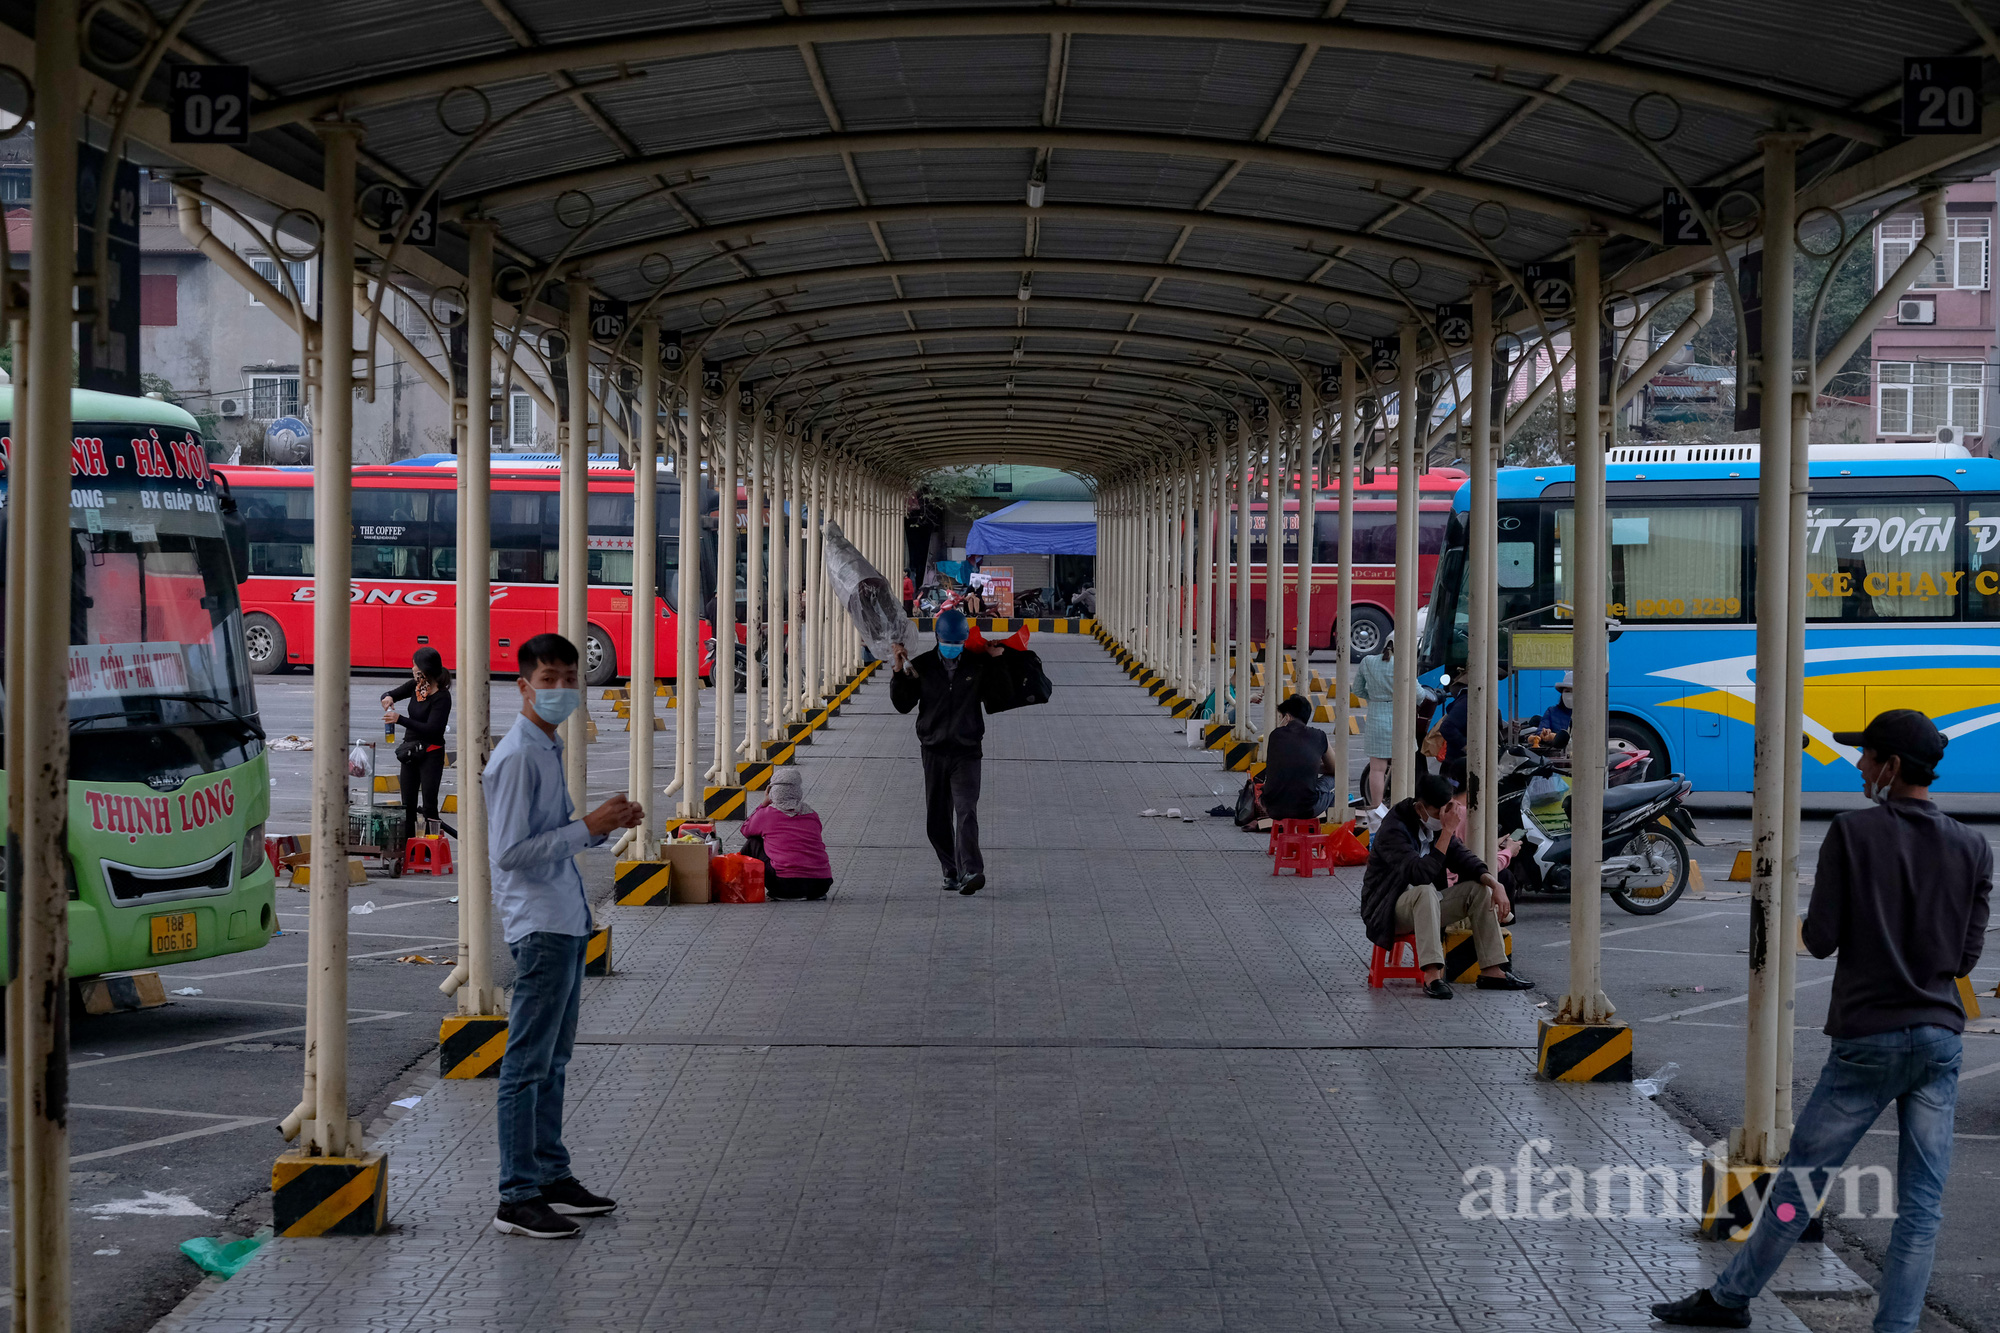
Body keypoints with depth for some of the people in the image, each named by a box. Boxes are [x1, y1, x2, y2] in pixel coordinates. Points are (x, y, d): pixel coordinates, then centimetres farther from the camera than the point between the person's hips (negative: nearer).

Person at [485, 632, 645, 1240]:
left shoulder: (550, 750, 15)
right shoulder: (516, 757, -15)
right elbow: (511, 852, -21)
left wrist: (605, 824, 6)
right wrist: (589, 827, -20)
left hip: (567, 922, 10)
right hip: (539, 927, -10)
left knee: (553, 1060, 16)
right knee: (528, 1064, -6)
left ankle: (552, 1177, 24)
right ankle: (517, 1199, -2)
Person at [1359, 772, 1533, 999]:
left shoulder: (1435, 824, 5)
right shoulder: (1393, 831, -22)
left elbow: (1462, 857, 4)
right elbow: (1422, 874, -33)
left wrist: (1495, 884, -14)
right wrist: (1448, 831, -33)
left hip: (1425, 906, 8)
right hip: (1388, 912, -8)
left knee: (1481, 888, -6)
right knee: (1425, 891, -38)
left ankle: (1492, 970, -8)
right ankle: (1432, 975, -45)